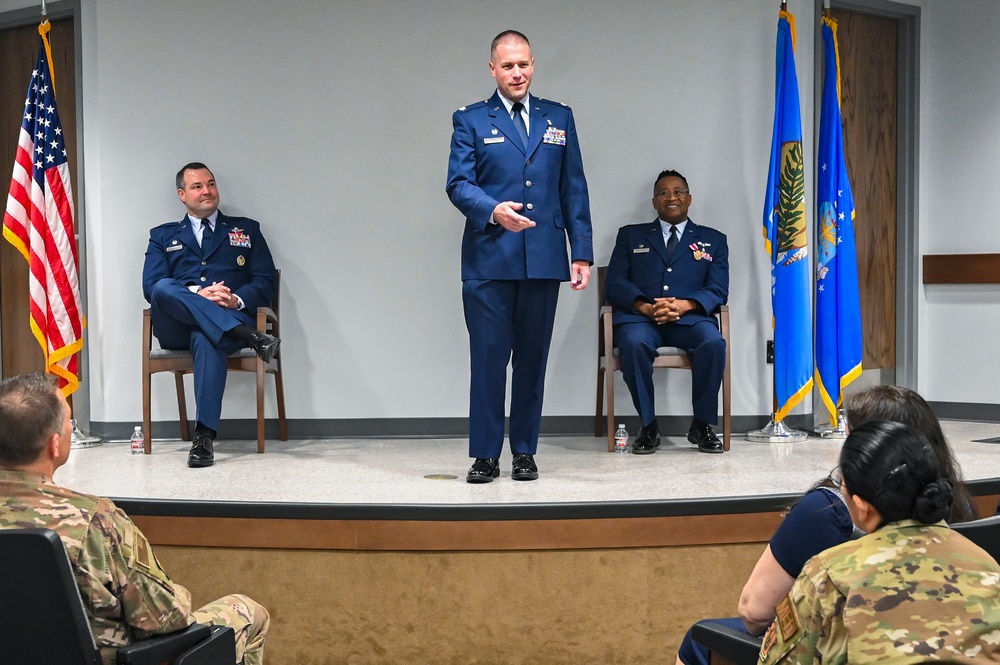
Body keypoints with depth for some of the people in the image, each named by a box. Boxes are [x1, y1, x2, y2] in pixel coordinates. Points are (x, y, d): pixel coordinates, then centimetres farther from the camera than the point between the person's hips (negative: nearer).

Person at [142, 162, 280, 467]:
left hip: (232, 316, -1)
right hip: (177, 328, 1)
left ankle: (204, 436, -42)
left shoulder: (247, 230, 22)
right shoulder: (163, 236, 23)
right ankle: (247, 336, -40)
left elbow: (265, 282, 11)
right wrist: (197, 293, -13)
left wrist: (236, 300, -12)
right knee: (164, 289, -33)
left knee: (206, 338, -39)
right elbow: (150, 286, 6)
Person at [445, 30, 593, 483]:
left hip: (544, 259, 2)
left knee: (532, 360, 7)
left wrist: (582, 251, 5)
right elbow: (458, 184, -3)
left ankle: (525, 453, 16)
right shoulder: (470, 121, 7)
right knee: (488, 359, -2)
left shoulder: (559, 118, 15)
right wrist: (494, 210, -23)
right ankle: (485, 455, 7)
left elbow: (574, 189, 12)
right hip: (489, 260, -2)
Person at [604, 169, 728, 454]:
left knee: (713, 342, -33)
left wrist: (684, 305, -14)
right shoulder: (631, 235, 21)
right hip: (640, 317, 0)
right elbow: (614, 283, 8)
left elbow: (718, 290, 8)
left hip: (689, 319, 0)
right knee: (633, 343, -35)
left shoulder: (713, 240, 21)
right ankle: (648, 425, -19)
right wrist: (646, 307, -12)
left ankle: (702, 425, -14)